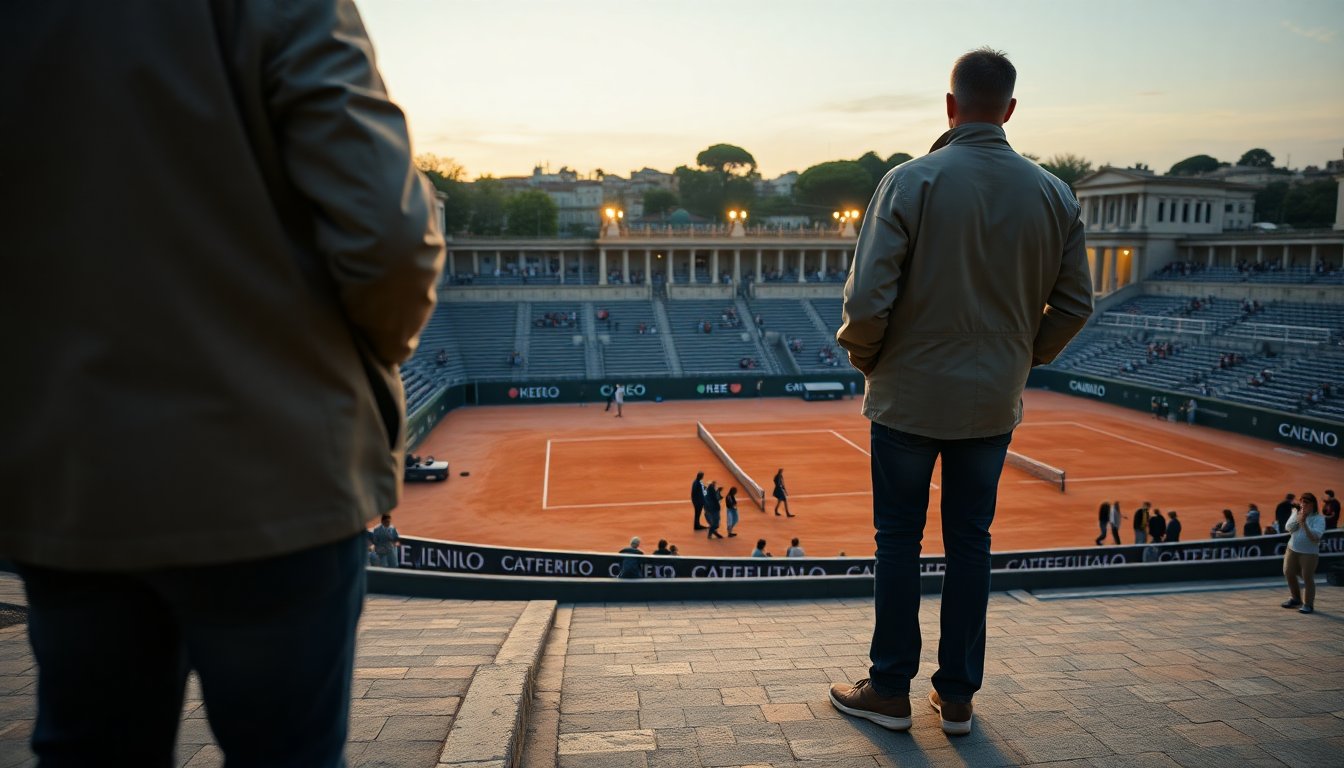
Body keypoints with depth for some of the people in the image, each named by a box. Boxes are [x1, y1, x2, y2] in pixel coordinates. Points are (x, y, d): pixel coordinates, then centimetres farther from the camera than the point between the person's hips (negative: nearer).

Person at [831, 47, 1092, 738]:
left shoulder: (911, 181, -13)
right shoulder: (1053, 195, 1)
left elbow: (867, 300, -19)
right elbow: (1074, 305, 7)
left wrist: (863, 356, 0)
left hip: (909, 396, -3)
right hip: (994, 403, 4)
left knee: (899, 542, 9)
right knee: (970, 544, 14)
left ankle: (890, 691, 22)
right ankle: (957, 695, 26)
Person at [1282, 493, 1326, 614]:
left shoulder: (1318, 518, -10)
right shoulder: (1296, 512, 2)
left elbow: (1316, 536, -22)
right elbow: (1288, 528, -7)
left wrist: (1304, 523, -30)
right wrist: (1298, 518, -17)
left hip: (1309, 553, -5)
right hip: (1292, 549, 5)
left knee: (1307, 578, -3)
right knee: (1288, 573, 13)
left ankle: (1308, 604, 13)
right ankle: (1295, 598, 34)